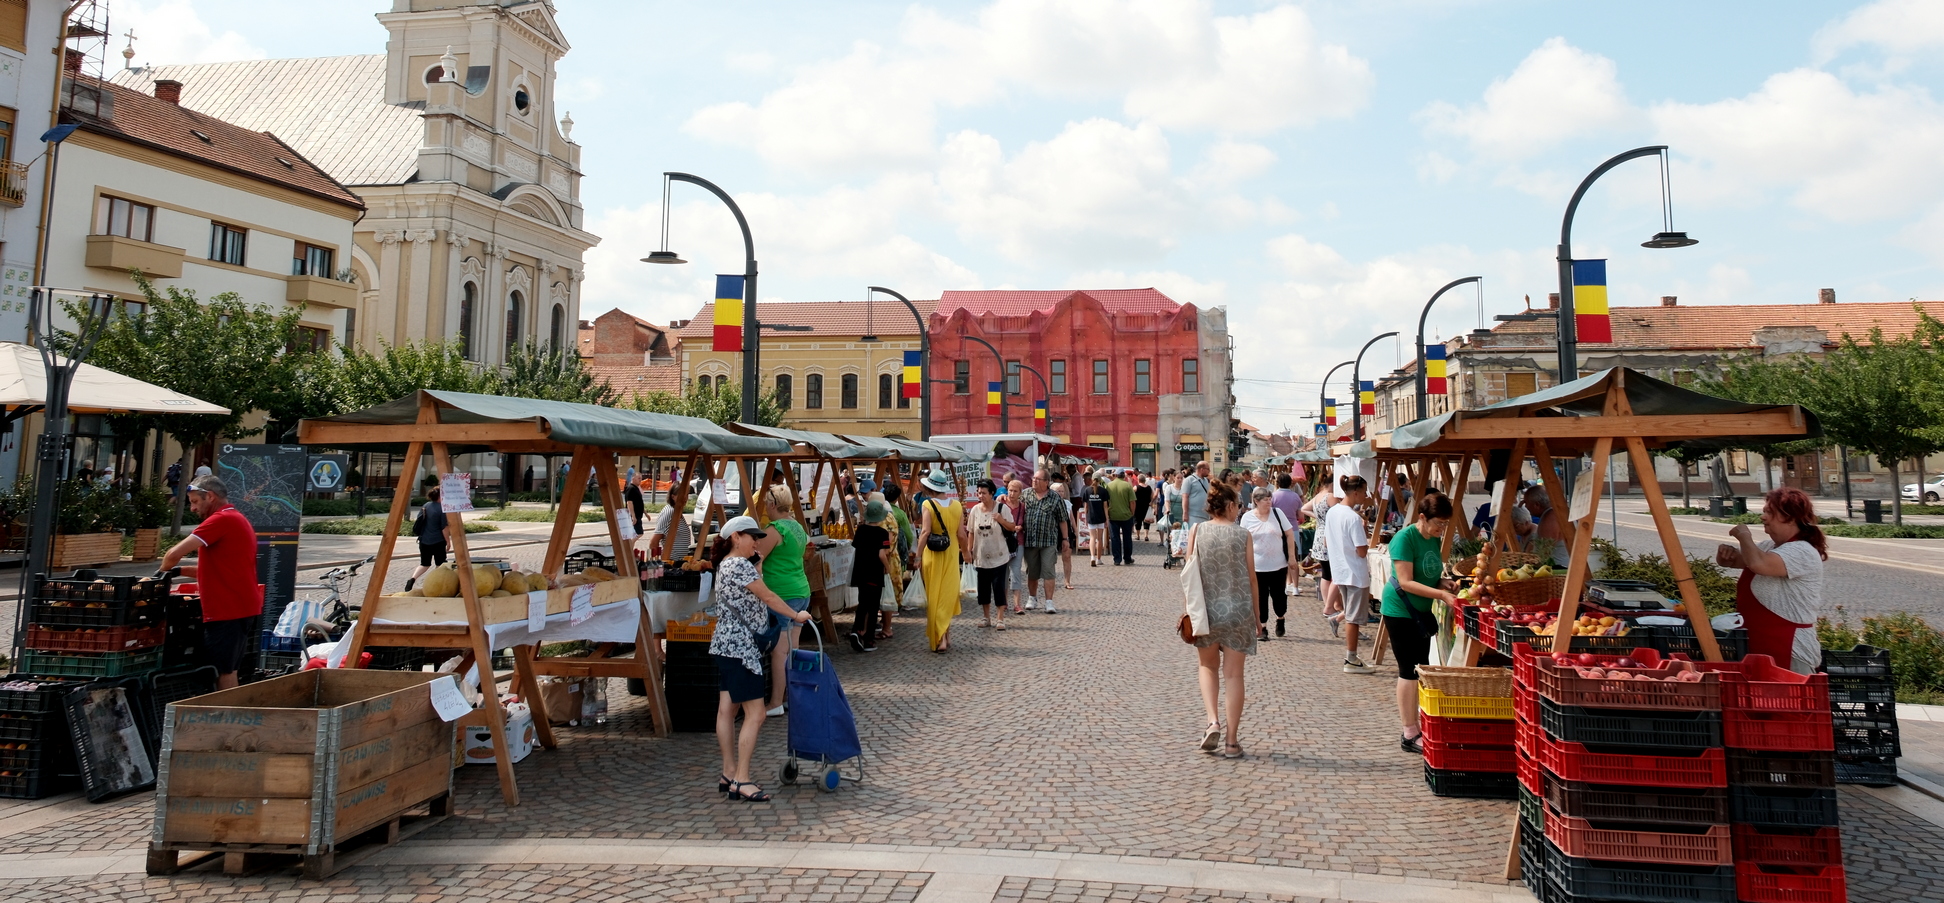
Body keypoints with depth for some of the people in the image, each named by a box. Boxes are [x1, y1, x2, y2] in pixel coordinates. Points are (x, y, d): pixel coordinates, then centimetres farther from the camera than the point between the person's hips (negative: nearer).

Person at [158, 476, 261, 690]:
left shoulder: (221, 520, -13)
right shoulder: (237, 519, 20)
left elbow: (175, 554, -17)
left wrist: (162, 570, 3)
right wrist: (178, 570, 14)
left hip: (227, 610, -10)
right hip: (239, 606, 10)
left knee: (223, 672, -5)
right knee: (227, 672, 14)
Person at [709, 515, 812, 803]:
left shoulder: (725, 565, 14)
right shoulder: (741, 565, -15)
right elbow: (768, 598, -14)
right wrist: (796, 615, -5)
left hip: (725, 645, 11)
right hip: (740, 647, -11)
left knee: (726, 709, 12)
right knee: (755, 714, -8)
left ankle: (729, 775, 18)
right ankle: (742, 782, -7)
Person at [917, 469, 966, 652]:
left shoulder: (927, 505, -11)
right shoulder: (957, 505, 0)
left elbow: (925, 532, -16)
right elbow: (961, 533, 1)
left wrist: (918, 556, -12)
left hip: (932, 554, -3)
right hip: (951, 554, 3)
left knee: (934, 597, 3)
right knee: (948, 595, 14)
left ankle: (940, 639, -3)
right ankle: (946, 636, 19)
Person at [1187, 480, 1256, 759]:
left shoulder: (1197, 532, -3)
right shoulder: (1242, 534, -5)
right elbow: (1251, 578, -1)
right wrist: (1255, 614, 10)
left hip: (1207, 610, 1)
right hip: (1238, 611, -1)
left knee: (1208, 666, 21)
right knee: (1233, 674, 7)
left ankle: (1213, 721, 1)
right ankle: (1231, 741, 10)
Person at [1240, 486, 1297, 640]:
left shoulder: (1277, 513, -2)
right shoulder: (1247, 517, -2)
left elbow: (1290, 535, 2)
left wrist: (1292, 556, -2)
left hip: (1279, 564, 0)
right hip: (1257, 567, 0)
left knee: (1278, 594, 7)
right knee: (1260, 598, 3)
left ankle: (1280, 619, 33)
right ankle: (1262, 628, 13)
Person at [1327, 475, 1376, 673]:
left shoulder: (1333, 511, 3)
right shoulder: (1354, 518, -22)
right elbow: (1362, 551, -23)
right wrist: (1366, 536, -4)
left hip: (1339, 571, 8)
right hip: (1355, 574, -8)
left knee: (1350, 616, 17)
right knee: (1354, 618, 1)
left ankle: (1350, 657, 23)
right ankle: (1351, 661, 7)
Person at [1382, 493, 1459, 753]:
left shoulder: (1435, 539, 5)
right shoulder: (1404, 538, -20)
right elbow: (1406, 582, -24)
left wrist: (1444, 583, -6)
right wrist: (1440, 594, -29)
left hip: (1422, 610, 8)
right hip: (1400, 611, -8)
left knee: (1421, 670, 12)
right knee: (1410, 671, -5)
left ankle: (1416, 728, 21)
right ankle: (1409, 734, 3)